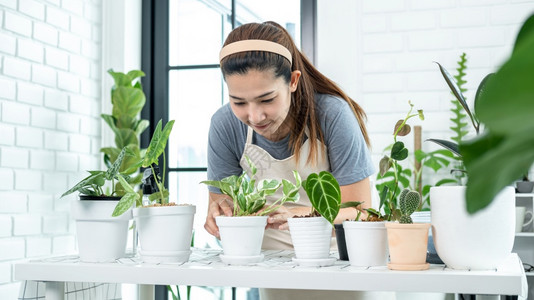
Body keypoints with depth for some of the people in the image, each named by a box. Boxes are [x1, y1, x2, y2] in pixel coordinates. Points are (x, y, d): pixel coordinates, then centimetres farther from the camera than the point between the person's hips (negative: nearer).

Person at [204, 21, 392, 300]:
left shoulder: (332, 114, -20)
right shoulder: (225, 125, -12)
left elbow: (360, 210, -18)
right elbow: (222, 201, -5)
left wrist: (296, 215, -36)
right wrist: (218, 214, -29)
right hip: (273, 261, 5)